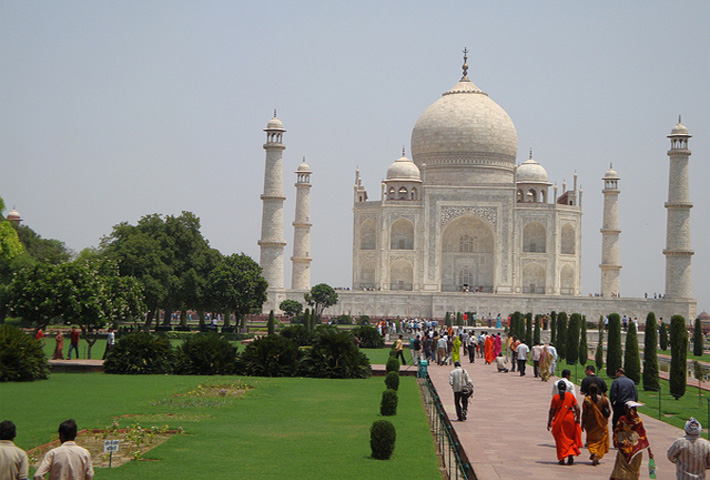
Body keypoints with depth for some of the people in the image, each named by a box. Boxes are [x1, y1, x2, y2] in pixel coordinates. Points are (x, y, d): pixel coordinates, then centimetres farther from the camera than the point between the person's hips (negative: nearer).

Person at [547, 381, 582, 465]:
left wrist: (549, 422, 1)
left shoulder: (555, 397, -4)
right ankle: (571, 455, 0)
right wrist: (578, 419, 5)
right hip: (570, 419, 2)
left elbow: (552, 411, -5)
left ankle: (562, 459, 3)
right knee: (570, 439, 16)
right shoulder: (571, 396, 1)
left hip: (559, 421, -2)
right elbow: (577, 408, -3)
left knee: (561, 440, 6)